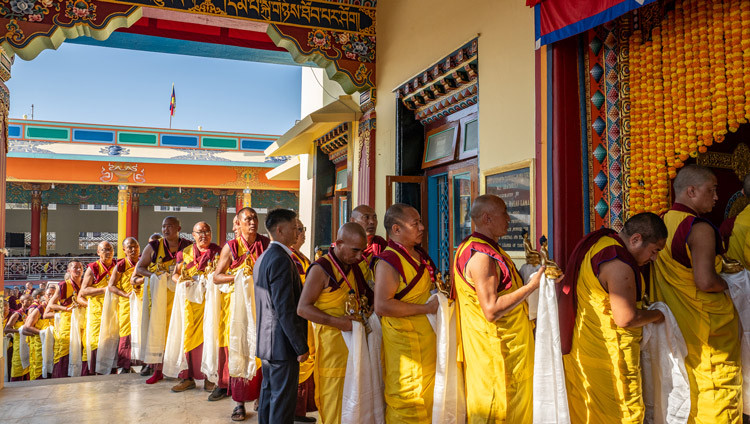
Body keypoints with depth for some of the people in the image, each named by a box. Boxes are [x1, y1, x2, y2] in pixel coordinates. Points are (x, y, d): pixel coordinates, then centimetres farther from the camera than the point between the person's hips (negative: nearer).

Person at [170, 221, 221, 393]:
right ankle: (188, 377, 8)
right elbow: (175, 274, 12)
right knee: (188, 336, 0)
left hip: (210, 300, -2)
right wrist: (183, 281, -9)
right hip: (190, 300, 3)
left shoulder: (218, 252, 6)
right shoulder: (185, 253, 13)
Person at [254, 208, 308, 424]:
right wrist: (301, 346, -19)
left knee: (269, 394, 18)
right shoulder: (282, 260, -19)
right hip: (283, 343, -10)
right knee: (283, 400, -1)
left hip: (267, 341, 10)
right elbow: (285, 309, -24)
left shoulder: (263, 258, 13)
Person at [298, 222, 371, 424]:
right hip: (332, 343, -7)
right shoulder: (321, 269, -9)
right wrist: (335, 321, -22)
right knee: (335, 403, -3)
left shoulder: (353, 268, 14)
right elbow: (303, 308, -13)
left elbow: (365, 296, 28)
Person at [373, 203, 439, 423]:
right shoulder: (389, 261, -18)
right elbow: (382, 306, -27)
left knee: (427, 396, 19)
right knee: (406, 405, 2)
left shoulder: (420, 255, 10)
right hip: (404, 341, -9)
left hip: (427, 338, 9)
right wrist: (426, 308, -23)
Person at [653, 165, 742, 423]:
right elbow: (706, 282, -29)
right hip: (708, 326, -8)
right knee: (717, 391, 6)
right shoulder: (700, 229, -21)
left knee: (685, 382, 19)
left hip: (676, 322, 8)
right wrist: (726, 284, -9)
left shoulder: (662, 224, 5)